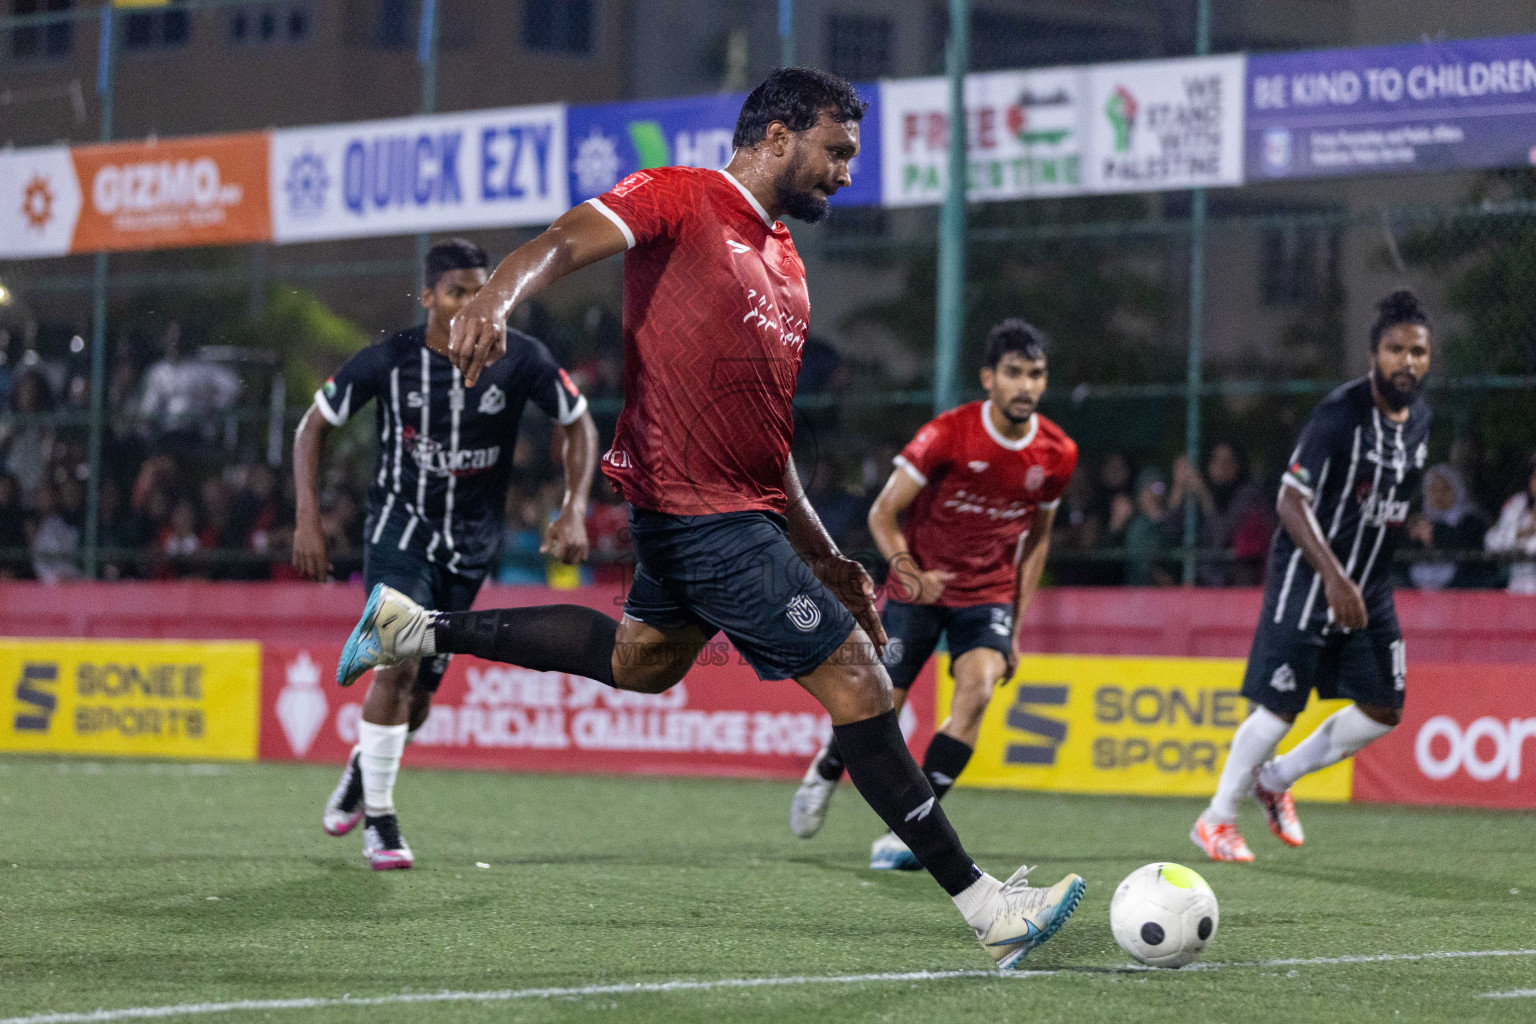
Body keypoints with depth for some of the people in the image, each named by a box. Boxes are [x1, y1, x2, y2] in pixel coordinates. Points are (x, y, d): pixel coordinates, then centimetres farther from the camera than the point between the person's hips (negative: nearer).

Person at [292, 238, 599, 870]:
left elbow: (579, 426, 3)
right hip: (400, 527, -3)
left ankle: (362, 766, 40)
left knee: (422, 689, 7)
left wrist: (574, 510, -9)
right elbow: (314, 425, -1)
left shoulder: (520, 359, -10)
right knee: (399, 664, -20)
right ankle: (379, 822, -8)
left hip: (471, 544, 3)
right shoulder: (390, 360, -13)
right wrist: (307, 518, -9)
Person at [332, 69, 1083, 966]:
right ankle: (987, 907, -5)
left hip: (744, 506, 10)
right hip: (706, 513, -10)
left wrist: (824, 558, 22)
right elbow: (567, 242, -24)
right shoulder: (681, 199, -7)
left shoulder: (784, 267, 18)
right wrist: (495, 300, -45)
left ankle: (419, 629, 36)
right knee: (858, 679, -9)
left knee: (644, 658, 27)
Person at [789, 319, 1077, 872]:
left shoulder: (1057, 455, -6)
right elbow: (883, 513, -11)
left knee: (977, 690, -23)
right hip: (920, 585, -2)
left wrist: (1016, 625, 9)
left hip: (990, 592, 2)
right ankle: (824, 772, 34)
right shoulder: (948, 435, -18)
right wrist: (908, 572, -29)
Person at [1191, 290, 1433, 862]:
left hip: (1367, 586, 8)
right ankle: (1216, 820, 10)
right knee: (1281, 708, -7)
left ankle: (1277, 778, 24)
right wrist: (1334, 577, -29)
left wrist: (1364, 583, 19)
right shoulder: (1340, 414, -19)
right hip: (1307, 579, -8)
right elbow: (1292, 500, -21)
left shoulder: (1419, 419, 5)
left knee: (1384, 711, 5)